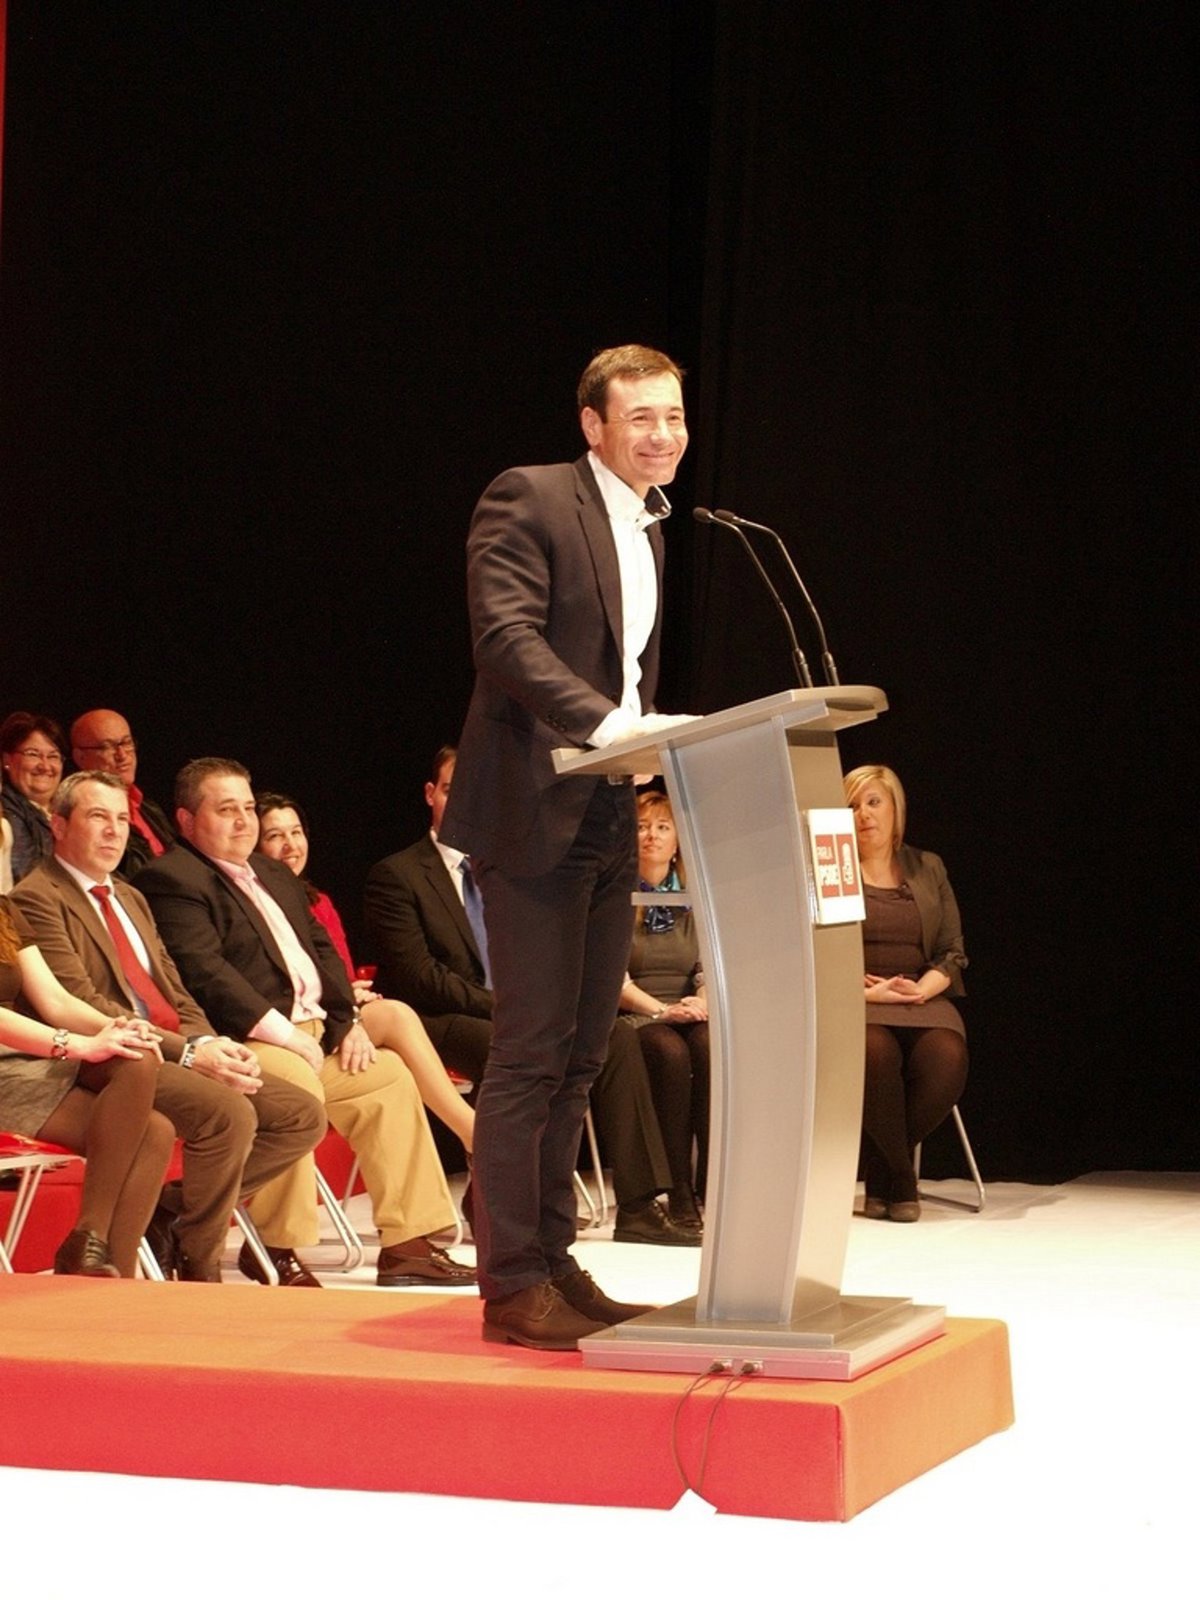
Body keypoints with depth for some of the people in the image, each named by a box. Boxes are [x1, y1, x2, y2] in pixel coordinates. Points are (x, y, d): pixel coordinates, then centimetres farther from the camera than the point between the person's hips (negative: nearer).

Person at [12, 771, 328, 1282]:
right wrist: (189, 1051, -21)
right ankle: (197, 1270, -13)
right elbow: (81, 1004, -15)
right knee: (228, 1113, -31)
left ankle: (170, 1212, 2)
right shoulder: (36, 899, -4)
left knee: (303, 1117, -5)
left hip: (180, 1055, 9)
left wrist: (214, 1045, -3)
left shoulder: (131, 898, 26)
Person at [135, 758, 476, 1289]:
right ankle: (277, 1248, -24)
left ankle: (406, 1244, 1)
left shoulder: (276, 876, 25)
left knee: (391, 1077, 1)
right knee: (298, 1084, -34)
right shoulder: (172, 879, -7)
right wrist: (284, 1034, -21)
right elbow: (204, 972, -19)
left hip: (315, 1033, 10)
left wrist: (347, 1018, 5)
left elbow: (322, 949, 23)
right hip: (247, 1044, -10)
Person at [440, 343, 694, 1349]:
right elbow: (507, 633, -20)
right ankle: (511, 1284, -2)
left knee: (580, 1054, 11)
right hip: (535, 811, -9)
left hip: (609, 820, 9)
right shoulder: (528, 500, -7)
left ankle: (553, 1261, 19)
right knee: (530, 1051, -7)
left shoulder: (649, 528, 19)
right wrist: (605, 720, -32)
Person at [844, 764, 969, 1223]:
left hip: (922, 998, 3)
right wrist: (866, 990, -13)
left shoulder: (928, 868, 17)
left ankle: (880, 1171, -11)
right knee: (876, 1053, -38)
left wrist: (922, 989, -7)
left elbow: (953, 953, 13)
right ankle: (899, 1179, -17)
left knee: (947, 1057, -32)